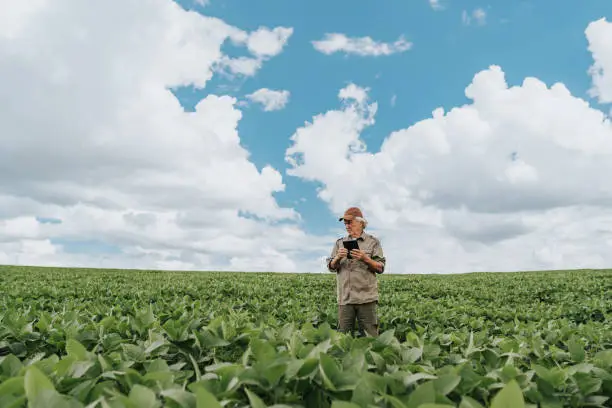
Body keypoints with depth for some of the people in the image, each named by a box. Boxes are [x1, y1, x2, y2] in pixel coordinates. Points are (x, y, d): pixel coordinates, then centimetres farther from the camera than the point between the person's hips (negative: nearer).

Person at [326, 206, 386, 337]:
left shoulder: (373, 241, 7)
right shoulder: (340, 242, 16)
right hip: (345, 298, 3)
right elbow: (331, 267, 13)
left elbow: (380, 268, 1)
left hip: (366, 297, -2)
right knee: (343, 335, 4)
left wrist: (365, 259, -15)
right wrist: (338, 258, -8)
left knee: (370, 335, 1)